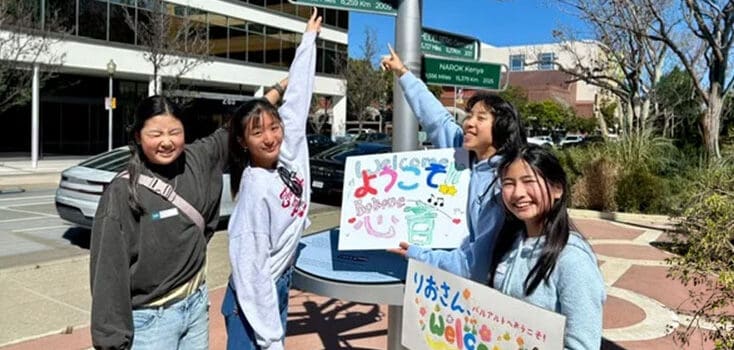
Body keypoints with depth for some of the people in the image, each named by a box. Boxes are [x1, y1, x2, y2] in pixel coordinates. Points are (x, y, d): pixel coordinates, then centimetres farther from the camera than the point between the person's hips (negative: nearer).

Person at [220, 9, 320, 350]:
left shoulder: (289, 154, -8)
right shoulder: (255, 189, -26)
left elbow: (297, 97, 1)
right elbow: (250, 268, -24)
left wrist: (309, 37, 9)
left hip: (279, 289, 7)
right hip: (252, 300, -7)